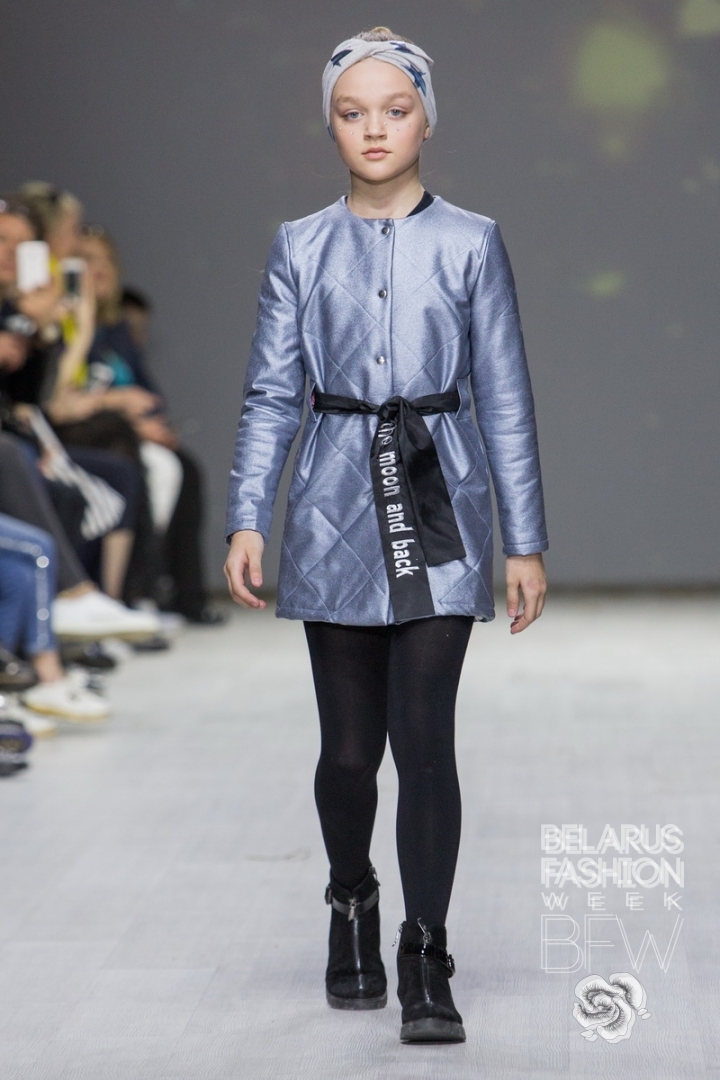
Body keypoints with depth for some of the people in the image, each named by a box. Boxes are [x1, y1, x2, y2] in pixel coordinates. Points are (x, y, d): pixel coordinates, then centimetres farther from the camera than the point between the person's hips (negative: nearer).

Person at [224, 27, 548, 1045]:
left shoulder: (470, 243, 3)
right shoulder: (302, 247, 7)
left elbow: (504, 397, 3)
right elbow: (272, 394, 6)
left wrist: (525, 540, 1)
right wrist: (247, 518, -4)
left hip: (439, 509, -1)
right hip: (335, 511, 1)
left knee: (424, 736, -11)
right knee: (349, 746, 7)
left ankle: (426, 965, -5)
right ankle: (352, 908, 32)